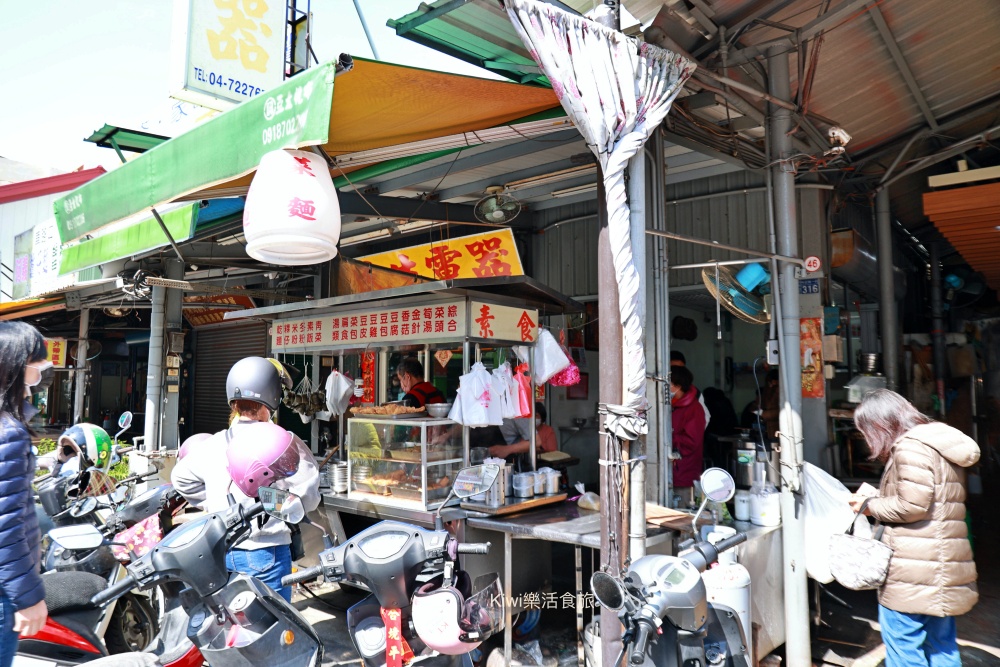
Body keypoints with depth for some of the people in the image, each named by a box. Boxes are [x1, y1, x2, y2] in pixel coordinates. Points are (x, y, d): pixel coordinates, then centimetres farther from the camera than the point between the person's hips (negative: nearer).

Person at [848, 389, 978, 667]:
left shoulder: (910, 446, -14)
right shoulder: (939, 445, 16)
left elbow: (912, 505, -20)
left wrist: (870, 506, -5)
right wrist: (877, 497, 10)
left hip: (913, 572, -10)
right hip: (943, 566, 10)